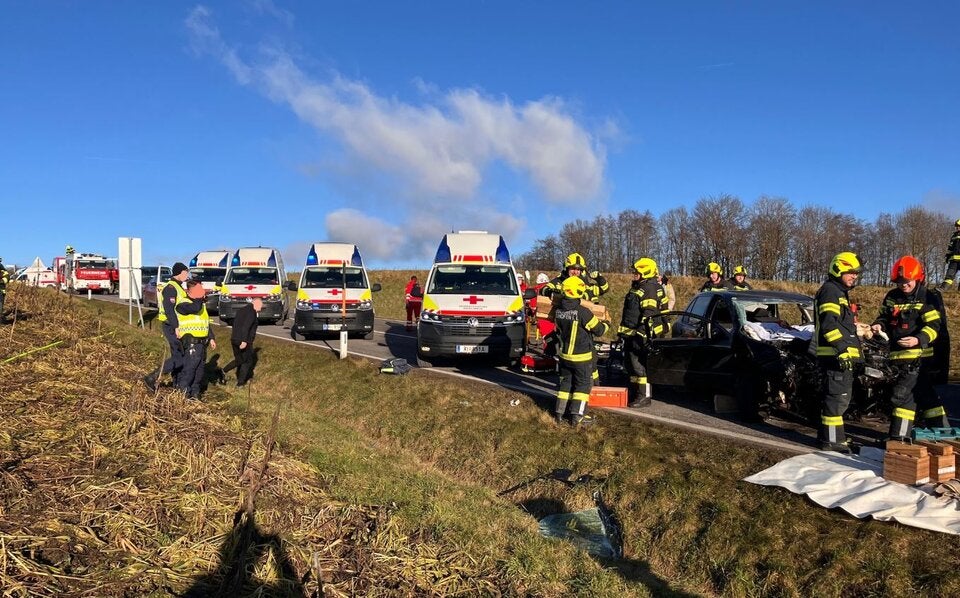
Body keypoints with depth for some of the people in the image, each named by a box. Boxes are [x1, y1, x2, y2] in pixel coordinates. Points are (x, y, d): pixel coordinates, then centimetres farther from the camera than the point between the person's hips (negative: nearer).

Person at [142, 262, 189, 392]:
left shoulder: (177, 287, 17)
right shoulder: (171, 287, -15)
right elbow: (169, 309, -24)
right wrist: (176, 327, -27)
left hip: (175, 326, 10)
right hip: (171, 327, -10)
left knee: (178, 355, 15)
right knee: (180, 357, -11)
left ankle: (177, 384, 22)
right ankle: (152, 378, -10)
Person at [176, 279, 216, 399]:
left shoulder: (201, 303, 19)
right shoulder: (183, 303, -8)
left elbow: (207, 322, 25)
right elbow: (195, 308, -31)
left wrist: (211, 338, 19)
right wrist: (200, 298, -12)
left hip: (202, 341, 8)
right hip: (191, 342, -8)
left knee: (200, 367, 10)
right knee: (190, 366, -13)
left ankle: (195, 392, 18)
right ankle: (182, 391, -6)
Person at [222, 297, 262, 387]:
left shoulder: (241, 310, 15)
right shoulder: (251, 312, -14)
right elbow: (246, 327, -24)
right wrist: (244, 341, -27)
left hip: (234, 340, 8)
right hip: (244, 342, -8)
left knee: (239, 360, 21)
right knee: (248, 361, 9)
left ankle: (223, 371, 6)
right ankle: (241, 382, 11)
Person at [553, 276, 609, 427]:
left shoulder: (558, 311, -5)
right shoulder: (583, 312, -23)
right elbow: (599, 330, -12)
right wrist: (606, 323, 9)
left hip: (564, 355, 5)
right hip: (581, 357, -5)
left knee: (565, 381, 18)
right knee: (583, 384, 7)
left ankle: (559, 413, 17)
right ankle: (576, 416, 1)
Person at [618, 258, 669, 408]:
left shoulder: (650, 289, -15)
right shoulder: (638, 287, 18)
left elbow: (649, 315, -22)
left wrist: (640, 334, -26)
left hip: (640, 334, -11)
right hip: (630, 334, 11)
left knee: (640, 365, -8)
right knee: (631, 364, 16)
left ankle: (644, 397, -2)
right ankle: (633, 393, 27)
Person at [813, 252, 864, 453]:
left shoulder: (841, 292, 24)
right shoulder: (830, 290, -11)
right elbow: (828, 323, -23)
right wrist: (842, 348, -28)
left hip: (843, 355, 11)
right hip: (835, 354, -11)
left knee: (841, 396, 16)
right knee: (837, 395, -10)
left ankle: (826, 435, 24)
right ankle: (832, 440, -7)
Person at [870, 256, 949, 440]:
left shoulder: (928, 298, -7)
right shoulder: (891, 297, 11)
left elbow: (934, 325, -13)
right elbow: (884, 317, 20)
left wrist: (918, 339, -29)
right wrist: (879, 325, -3)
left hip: (918, 354, -7)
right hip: (898, 355, 7)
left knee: (902, 393, -12)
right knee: (924, 394, 15)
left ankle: (899, 436, -6)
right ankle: (940, 430, 26)